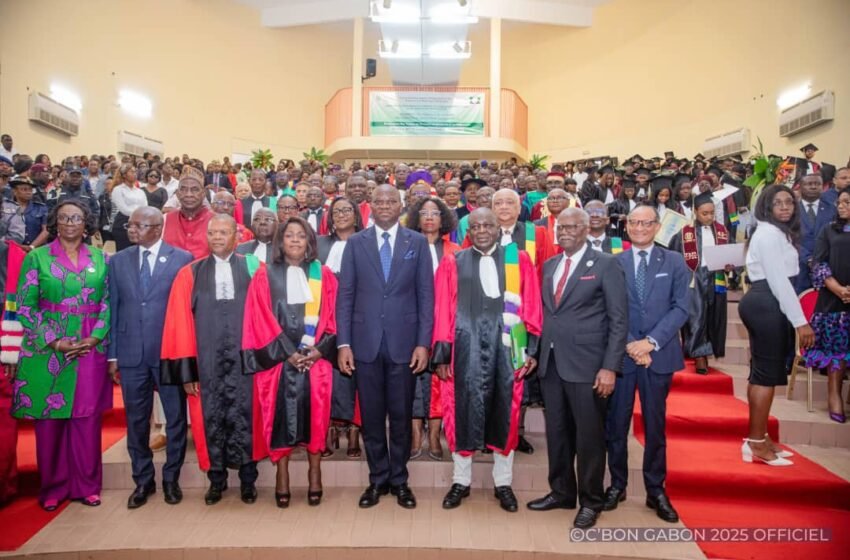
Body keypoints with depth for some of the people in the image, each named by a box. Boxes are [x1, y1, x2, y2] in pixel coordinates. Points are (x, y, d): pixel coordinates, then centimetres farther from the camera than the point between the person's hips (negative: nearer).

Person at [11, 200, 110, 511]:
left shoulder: (100, 259, 7)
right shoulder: (37, 258, 2)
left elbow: (108, 302, 5)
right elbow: (25, 307, -2)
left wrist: (93, 338, -8)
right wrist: (54, 341, -11)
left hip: (91, 351, 1)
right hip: (47, 351, -1)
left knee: (87, 419, 6)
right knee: (49, 420, 6)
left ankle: (87, 485, 19)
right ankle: (53, 488, 21)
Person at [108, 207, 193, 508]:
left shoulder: (182, 259, -3)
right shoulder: (118, 261, 7)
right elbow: (113, 308, 7)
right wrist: (112, 355, 4)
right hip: (131, 354, 3)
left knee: (175, 419, 7)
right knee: (136, 420, 12)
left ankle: (171, 478, 25)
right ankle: (143, 480, 28)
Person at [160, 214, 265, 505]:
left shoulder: (255, 268, 3)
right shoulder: (189, 275, 4)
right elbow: (180, 323, 1)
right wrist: (186, 368, -5)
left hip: (245, 358, -1)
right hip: (207, 362, 1)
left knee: (245, 415, 5)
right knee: (212, 419, 9)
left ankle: (247, 479, 22)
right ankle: (217, 479, 27)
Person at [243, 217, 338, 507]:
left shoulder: (323, 275, 9)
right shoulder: (265, 276, 5)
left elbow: (332, 316, 4)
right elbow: (262, 320, -2)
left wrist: (320, 349, -10)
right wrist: (288, 353, -10)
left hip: (316, 357, 1)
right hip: (279, 358, -1)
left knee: (315, 412, 1)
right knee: (280, 412, -1)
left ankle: (315, 472, 15)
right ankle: (282, 474, 11)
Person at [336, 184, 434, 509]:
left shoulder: (417, 243, 4)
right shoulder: (355, 243, 6)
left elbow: (426, 295, 2)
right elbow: (345, 295, 4)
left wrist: (423, 343, -5)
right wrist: (343, 343, -3)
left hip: (403, 341, -1)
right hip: (365, 342, 1)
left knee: (401, 415, 8)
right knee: (371, 415, 9)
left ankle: (399, 480, 25)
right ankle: (377, 479, 26)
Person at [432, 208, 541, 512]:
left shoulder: (519, 259, 6)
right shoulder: (452, 264, 5)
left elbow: (531, 306, 4)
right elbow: (442, 311, 3)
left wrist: (532, 348, -2)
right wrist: (442, 354, -2)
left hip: (506, 346, 1)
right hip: (467, 347, 0)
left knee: (505, 413, 8)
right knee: (464, 410, 5)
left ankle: (503, 483, 24)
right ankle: (461, 481, 22)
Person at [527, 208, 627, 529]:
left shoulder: (606, 265, -4)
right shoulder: (549, 266, 13)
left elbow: (619, 320, -8)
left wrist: (610, 367, -15)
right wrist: (535, 353, 8)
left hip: (586, 364, -5)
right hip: (551, 363, 5)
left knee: (588, 436, 5)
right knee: (556, 433, 14)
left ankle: (591, 502, 22)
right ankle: (561, 492, 30)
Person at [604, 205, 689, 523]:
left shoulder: (674, 263, 6)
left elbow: (680, 308, -2)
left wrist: (651, 341, -12)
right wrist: (630, 344, -12)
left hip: (659, 354, 0)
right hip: (621, 353, 0)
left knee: (655, 425, 9)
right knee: (616, 423, 7)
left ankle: (656, 490, 22)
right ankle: (617, 484, 22)